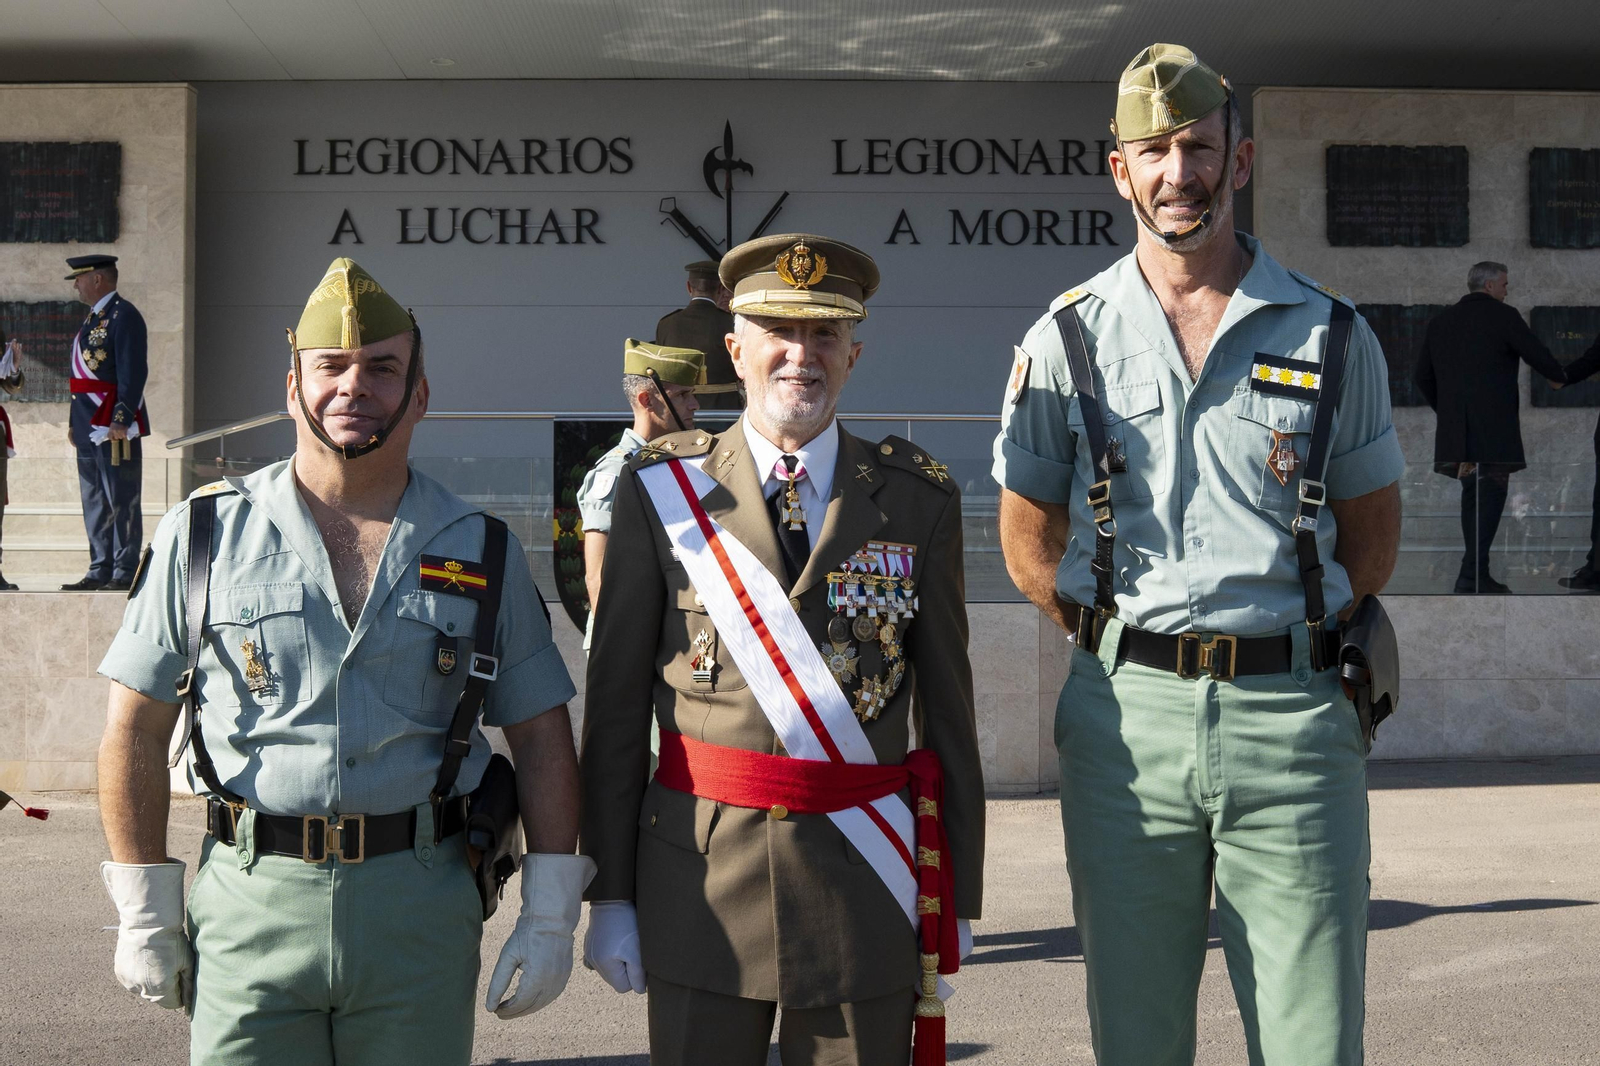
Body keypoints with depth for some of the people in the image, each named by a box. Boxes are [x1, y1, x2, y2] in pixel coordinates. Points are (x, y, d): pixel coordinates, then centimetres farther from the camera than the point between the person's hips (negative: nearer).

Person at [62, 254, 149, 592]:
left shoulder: (124, 316, -10)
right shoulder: (93, 317, 20)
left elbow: (133, 373, -17)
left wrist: (121, 421, -22)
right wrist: (74, 421, 21)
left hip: (115, 427, -10)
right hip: (90, 426, 10)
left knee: (122, 501, -6)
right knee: (95, 502, 11)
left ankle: (124, 573, -3)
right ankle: (100, 571, 16)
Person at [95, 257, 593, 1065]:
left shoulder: (481, 552, 5)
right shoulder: (206, 534, 2)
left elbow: (539, 736, 6)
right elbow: (136, 729, 5)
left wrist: (549, 916, 0)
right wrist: (144, 911, 2)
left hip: (424, 908, 1)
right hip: (250, 904, -1)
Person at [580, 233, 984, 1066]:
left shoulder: (919, 500, 4)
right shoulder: (661, 492, 1)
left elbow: (949, 704, 6)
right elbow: (615, 702, 2)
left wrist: (958, 895, 6)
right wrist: (609, 895, 0)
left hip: (865, 884, 1)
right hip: (700, 879, 0)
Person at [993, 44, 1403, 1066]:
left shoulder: (1332, 333, 6)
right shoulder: (1068, 338, 6)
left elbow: (1373, 529, 13)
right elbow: (1027, 537, 13)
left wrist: (1297, 641, 7)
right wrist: (1118, 642, 6)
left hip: (1291, 714, 0)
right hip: (1126, 716, 1)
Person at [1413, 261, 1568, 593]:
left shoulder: (1440, 321, 13)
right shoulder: (1503, 316, -4)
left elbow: (1422, 376, 15)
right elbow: (1538, 354, -1)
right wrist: (1558, 377, 20)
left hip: (1455, 429, 6)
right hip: (1494, 427, -6)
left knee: (1473, 496, 15)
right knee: (1490, 495, -5)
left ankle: (1476, 574, 19)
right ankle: (1472, 574, -14)